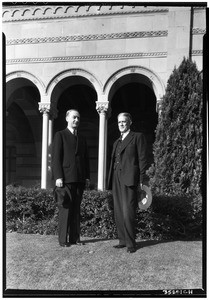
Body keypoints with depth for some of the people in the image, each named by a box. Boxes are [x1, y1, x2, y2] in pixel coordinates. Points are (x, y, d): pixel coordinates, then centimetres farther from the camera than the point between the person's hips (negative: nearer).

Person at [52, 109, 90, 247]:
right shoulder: (60, 135, 4)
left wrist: (87, 177, 8)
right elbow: (56, 157, -5)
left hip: (79, 179, 5)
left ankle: (75, 237, 14)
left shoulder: (82, 139, 19)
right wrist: (58, 177, -13)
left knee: (76, 209, 7)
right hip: (66, 179, -5)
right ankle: (63, 239, 6)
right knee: (65, 209, -2)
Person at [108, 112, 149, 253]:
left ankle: (131, 243, 2)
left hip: (129, 179, -7)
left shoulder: (138, 137, 4)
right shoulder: (117, 142, 23)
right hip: (116, 180, 7)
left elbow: (142, 159, -3)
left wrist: (142, 181, -9)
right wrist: (111, 181, 12)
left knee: (128, 213, -10)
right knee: (118, 213, 8)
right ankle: (123, 240, 18)